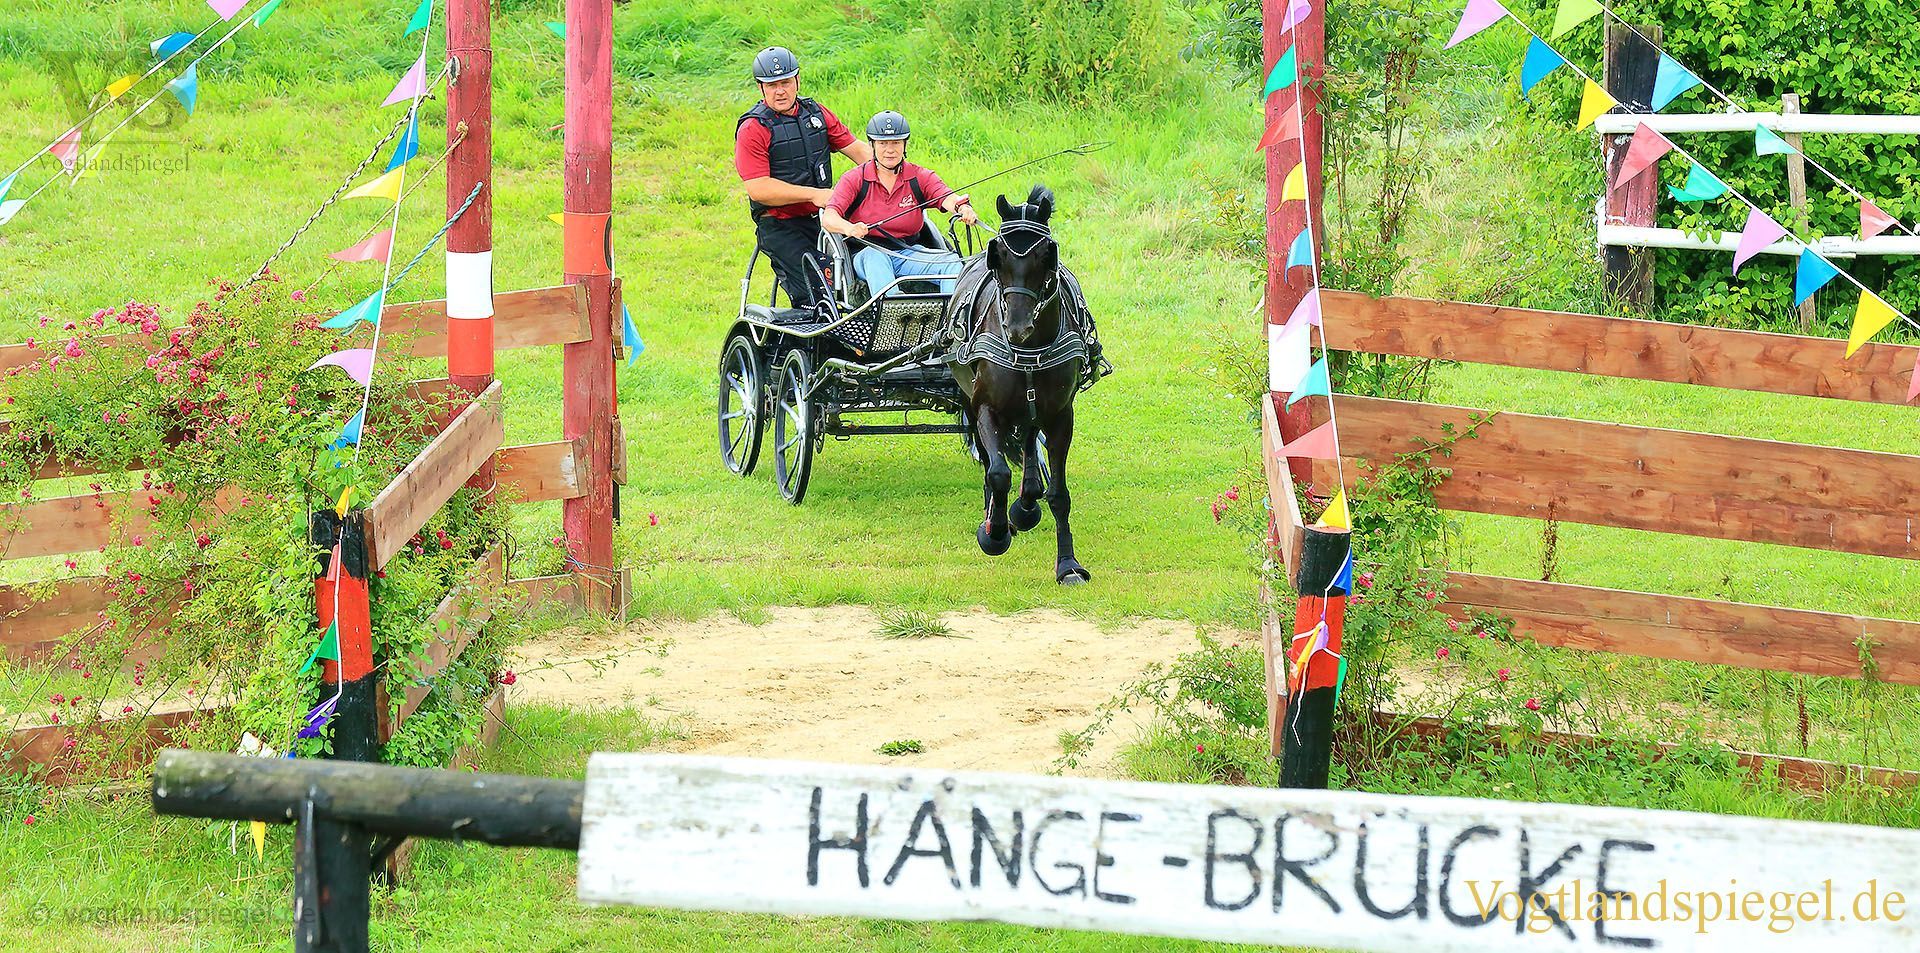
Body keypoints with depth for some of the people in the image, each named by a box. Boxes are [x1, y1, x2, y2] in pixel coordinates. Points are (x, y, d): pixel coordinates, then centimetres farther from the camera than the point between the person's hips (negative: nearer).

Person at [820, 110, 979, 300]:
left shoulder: (920, 177, 7)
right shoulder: (855, 179, 0)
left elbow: (948, 198, -11)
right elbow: (828, 218, -12)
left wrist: (963, 209, -38)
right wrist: (849, 228, -37)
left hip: (908, 253, 2)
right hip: (864, 254, -2)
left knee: (952, 262, -23)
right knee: (875, 258, -37)